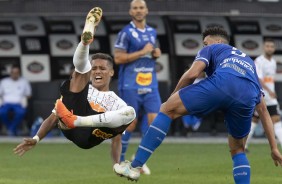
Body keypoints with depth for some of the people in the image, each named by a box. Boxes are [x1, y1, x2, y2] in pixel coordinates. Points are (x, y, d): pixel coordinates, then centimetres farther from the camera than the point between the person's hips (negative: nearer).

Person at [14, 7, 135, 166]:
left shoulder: (117, 103, 30)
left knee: (130, 112, -25)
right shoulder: (81, 90, 32)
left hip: (88, 138, 0)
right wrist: (36, 139, 6)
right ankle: (86, 40, -32)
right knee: (81, 64, 2)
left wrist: (117, 164, 4)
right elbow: (54, 117, 23)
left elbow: (117, 137, 22)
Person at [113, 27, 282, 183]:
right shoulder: (249, 62, 45)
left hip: (222, 82, -4)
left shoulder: (212, 49, 33)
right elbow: (263, 109, 40)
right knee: (238, 149, 28)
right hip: (247, 97, 4)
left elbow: (192, 74, 11)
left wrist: (172, 98, 27)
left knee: (167, 110, 9)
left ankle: (135, 167, 2)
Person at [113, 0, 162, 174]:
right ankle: (119, 161, 15)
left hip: (150, 85, 5)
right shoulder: (126, 33, -7)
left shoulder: (152, 32, 13)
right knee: (130, 124, -1)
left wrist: (156, 54, 4)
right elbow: (118, 58, -13)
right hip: (130, 86, -5)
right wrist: (143, 52, -16)